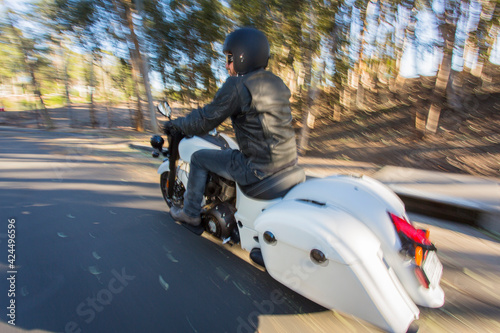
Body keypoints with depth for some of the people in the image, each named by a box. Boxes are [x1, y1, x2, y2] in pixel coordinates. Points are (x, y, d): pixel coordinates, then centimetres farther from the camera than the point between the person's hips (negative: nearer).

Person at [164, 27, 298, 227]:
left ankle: (190, 213, 26)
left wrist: (175, 124, 8)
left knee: (199, 159, 10)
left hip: (259, 167, -9)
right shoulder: (277, 82, 12)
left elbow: (204, 122, -10)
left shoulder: (237, 85, -13)